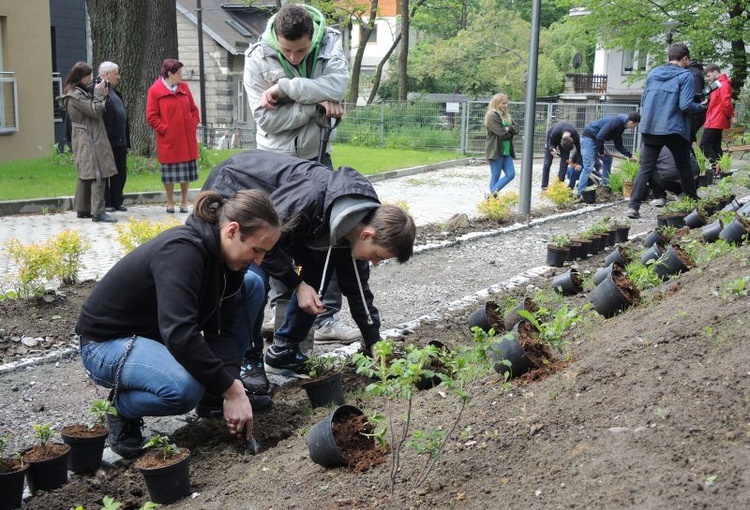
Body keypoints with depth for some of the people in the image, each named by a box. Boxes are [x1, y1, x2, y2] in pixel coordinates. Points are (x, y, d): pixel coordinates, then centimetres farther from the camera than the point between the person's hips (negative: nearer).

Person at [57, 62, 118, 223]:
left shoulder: (82, 91, 14)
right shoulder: (75, 95, -15)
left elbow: (95, 110, 16)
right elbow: (95, 111, -18)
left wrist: (102, 95, 3)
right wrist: (99, 93, -9)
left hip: (87, 139, 11)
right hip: (88, 139, -11)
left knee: (86, 174, 13)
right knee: (98, 174, -13)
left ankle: (83, 209, 19)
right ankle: (98, 211, -16)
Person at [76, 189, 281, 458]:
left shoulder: (225, 261, -4)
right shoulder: (182, 252, -31)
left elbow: (219, 330, -8)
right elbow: (179, 334, -40)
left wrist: (233, 383, -24)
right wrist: (230, 390, -36)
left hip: (154, 336, 9)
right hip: (106, 343, -9)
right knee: (185, 388, -37)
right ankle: (122, 407, -6)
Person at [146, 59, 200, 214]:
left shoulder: (184, 87, 9)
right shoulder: (155, 90, -7)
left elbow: (193, 109, 16)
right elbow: (151, 116, -7)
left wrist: (194, 124, 3)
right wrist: (165, 129, -12)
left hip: (187, 138, 5)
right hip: (168, 140, -4)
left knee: (187, 171, 9)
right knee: (169, 172, 5)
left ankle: (184, 201, 22)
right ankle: (170, 202, 19)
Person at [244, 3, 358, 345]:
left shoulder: (330, 43, -10)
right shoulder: (258, 57, -14)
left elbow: (336, 87, -27)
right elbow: (267, 118, -19)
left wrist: (283, 87, -27)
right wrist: (316, 103, -23)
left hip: (316, 156, 1)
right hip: (274, 160, -1)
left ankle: (327, 318, 4)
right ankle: (280, 308, 19)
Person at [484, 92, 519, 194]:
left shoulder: (507, 116, 15)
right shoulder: (492, 116, -13)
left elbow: (516, 128, 8)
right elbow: (502, 133, -20)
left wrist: (508, 128, -12)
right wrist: (510, 134, 0)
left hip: (506, 151, 8)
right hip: (496, 151, -8)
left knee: (511, 174, 2)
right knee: (495, 176, -1)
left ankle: (493, 192, 8)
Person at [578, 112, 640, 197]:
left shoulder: (620, 126, 10)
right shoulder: (616, 122, -22)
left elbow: (618, 145, 17)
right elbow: (600, 137, -28)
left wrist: (629, 155, 9)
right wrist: (600, 151, -15)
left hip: (596, 140, 11)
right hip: (589, 138, -11)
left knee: (608, 159, 18)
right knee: (588, 167, -15)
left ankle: (605, 186, 23)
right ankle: (580, 192, -16)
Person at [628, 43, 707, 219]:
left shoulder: (653, 73, 11)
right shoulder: (685, 76, -5)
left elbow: (643, 101, 16)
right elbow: (686, 105, -13)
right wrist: (701, 106, 5)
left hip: (649, 129, 4)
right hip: (674, 130, -4)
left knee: (645, 168, 2)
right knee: (684, 167, 15)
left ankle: (633, 206, -11)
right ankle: (694, 202, 28)